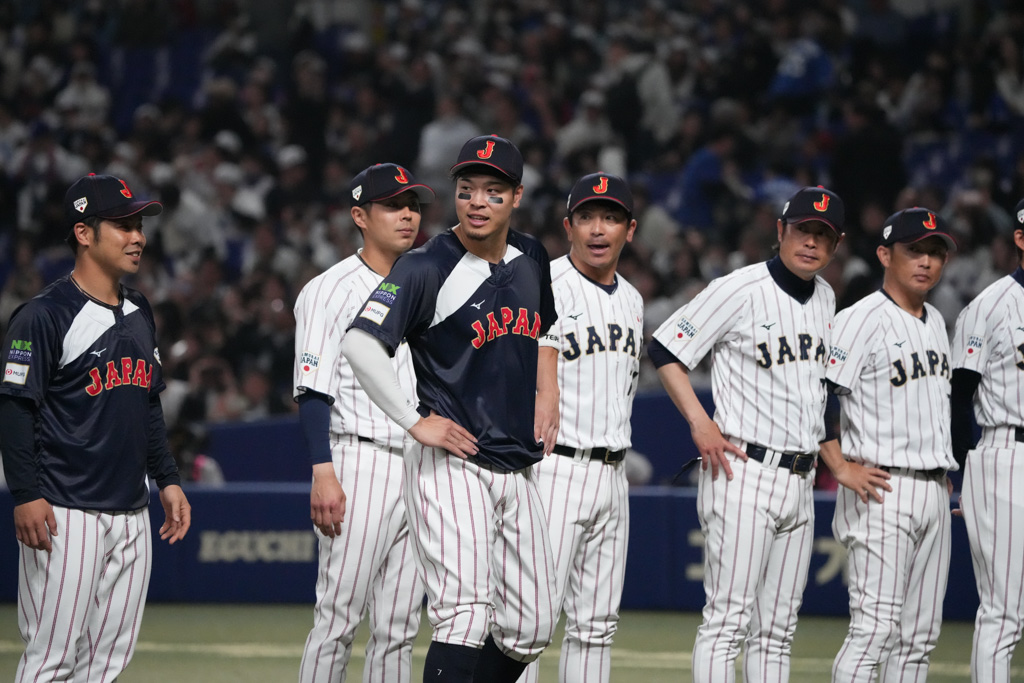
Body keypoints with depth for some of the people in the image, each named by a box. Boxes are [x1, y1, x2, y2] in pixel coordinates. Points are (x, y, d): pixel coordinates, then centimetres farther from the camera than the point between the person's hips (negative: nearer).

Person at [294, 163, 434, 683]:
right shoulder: (331, 290, -3)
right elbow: (314, 391, -10)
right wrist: (323, 475, -20)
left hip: (423, 468, 7)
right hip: (360, 462, -7)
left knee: (398, 629, 6)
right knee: (338, 620, -9)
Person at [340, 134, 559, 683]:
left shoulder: (532, 261, 10)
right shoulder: (427, 268, -12)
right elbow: (359, 344, -24)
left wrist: (547, 391, 16)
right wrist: (414, 422, -22)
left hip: (518, 468, 7)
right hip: (451, 465, -7)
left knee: (529, 629, 7)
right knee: (465, 616, -19)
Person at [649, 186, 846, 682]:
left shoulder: (824, 298, 14)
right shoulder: (741, 289, -9)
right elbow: (665, 349, -8)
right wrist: (700, 422, -16)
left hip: (800, 480, 8)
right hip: (744, 473, -8)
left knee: (778, 628, 9)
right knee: (729, 618, -12)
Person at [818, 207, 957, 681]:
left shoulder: (935, 322, 17)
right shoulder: (860, 320, -10)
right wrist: (841, 468, -19)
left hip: (934, 494, 8)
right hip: (882, 490, -8)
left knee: (919, 634, 8)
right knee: (876, 625, -14)